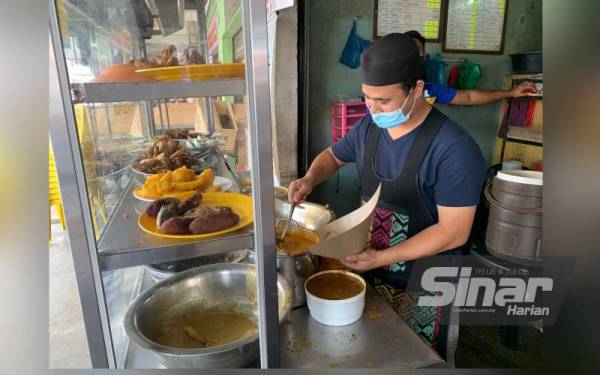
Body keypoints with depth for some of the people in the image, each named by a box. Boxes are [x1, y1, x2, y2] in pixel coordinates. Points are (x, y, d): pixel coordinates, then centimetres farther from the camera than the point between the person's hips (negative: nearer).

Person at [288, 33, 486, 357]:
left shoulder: (455, 149, -24)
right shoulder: (368, 127, -5)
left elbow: (454, 231, -23)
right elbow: (332, 155, 13)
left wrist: (382, 258, -27)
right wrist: (310, 179, -8)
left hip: (419, 285, -5)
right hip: (365, 264, 6)